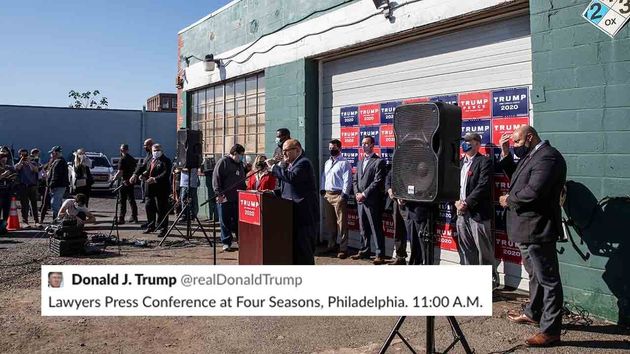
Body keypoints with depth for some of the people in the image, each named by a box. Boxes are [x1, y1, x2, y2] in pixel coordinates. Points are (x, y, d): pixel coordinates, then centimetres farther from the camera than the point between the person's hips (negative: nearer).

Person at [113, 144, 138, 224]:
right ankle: (134, 217, 19)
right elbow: (135, 170, 16)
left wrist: (114, 178, -8)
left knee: (123, 201, -4)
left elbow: (120, 172, -18)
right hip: (131, 181, 7)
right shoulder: (132, 159, 9)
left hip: (124, 182, -7)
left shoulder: (122, 160, -14)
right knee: (132, 200, 15)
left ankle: (121, 218, -5)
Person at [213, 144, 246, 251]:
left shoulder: (240, 164, 19)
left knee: (238, 221, 5)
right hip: (225, 198, -6)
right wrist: (219, 193, -17)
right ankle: (226, 243, 8)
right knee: (225, 222, 1)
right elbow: (216, 178, -11)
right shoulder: (223, 162, -5)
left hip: (238, 198, 6)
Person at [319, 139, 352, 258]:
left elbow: (347, 180, -11)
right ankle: (331, 245, 26)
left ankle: (343, 249, -1)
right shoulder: (327, 163, 17)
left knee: (341, 223, -6)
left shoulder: (344, 163, -6)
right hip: (327, 195, 7)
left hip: (338, 195, -7)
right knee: (329, 222, 14)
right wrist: (322, 190, 8)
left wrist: (343, 196, -17)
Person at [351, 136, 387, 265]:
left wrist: (364, 194, -14)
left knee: (376, 229, -4)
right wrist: (357, 193, 2)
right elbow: (355, 180, 19)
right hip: (360, 201, 7)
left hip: (372, 201, -7)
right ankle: (364, 251, 23)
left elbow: (378, 182, -13)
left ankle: (380, 255, 1)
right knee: (363, 228, 13)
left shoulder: (379, 161, -5)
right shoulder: (360, 162, 19)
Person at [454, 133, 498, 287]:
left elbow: (483, 186, -15)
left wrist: (466, 203, -18)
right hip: (462, 213, 7)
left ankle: (491, 281, 10)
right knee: (465, 250, 13)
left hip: (478, 213, -7)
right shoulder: (460, 162, 18)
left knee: (484, 251, -2)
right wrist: (456, 201, -2)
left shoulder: (484, 161, -5)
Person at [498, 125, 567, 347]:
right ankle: (533, 314, 40)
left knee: (548, 280, -3)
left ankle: (550, 331, 3)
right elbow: (515, 177, 21)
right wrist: (505, 153, 11)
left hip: (537, 229, -11)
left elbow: (533, 192, -27)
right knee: (535, 276, 24)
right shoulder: (531, 156, 13)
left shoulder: (547, 157, -19)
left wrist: (509, 200, -11)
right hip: (526, 229, 11)